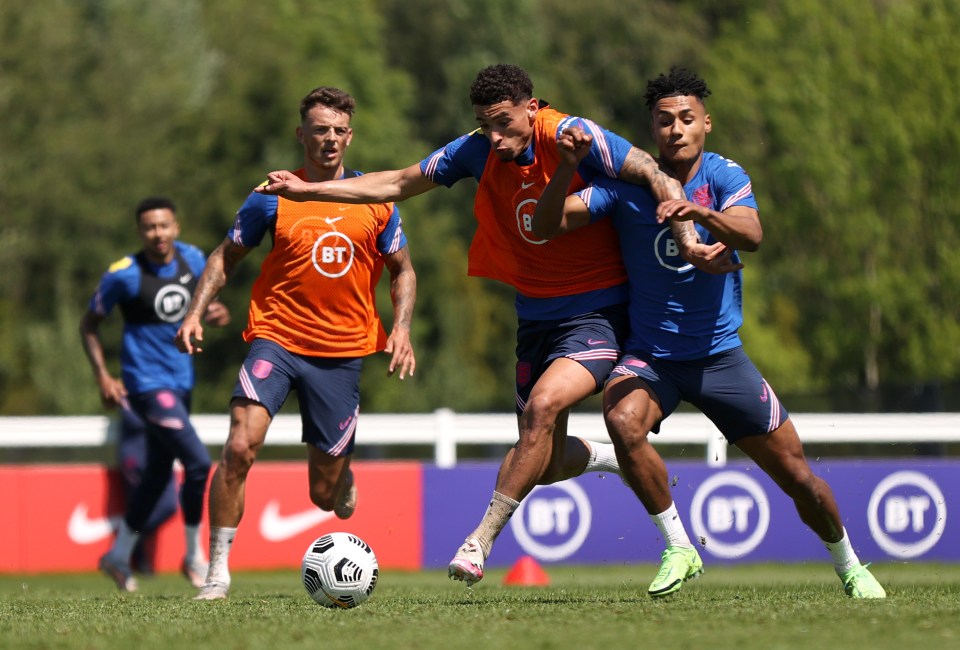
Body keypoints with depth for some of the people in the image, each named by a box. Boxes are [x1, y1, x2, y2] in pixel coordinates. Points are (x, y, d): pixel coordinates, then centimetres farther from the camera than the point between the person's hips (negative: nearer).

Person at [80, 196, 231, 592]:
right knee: (198, 463, -16)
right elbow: (89, 325, -3)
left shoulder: (193, 259, 1)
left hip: (181, 381, 7)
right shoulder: (124, 275, -15)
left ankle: (119, 557, 32)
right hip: (147, 383, -7)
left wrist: (217, 314, -6)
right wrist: (102, 376, -12)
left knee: (158, 474, 16)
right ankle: (194, 558, 1)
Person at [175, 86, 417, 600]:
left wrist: (401, 327, -1)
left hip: (342, 354, 1)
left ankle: (342, 477, 46)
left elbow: (402, 270, 15)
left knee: (324, 493, 5)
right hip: (276, 340, -1)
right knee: (240, 447, -25)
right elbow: (227, 256, 10)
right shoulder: (272, 198, 1)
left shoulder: (375, 201, 5)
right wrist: (196, 312, -3)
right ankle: (218, 570, -15)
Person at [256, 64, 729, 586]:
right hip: (535, 317, 6)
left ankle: (481, 540, -22)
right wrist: (310, 190, 3)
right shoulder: (478, 152, -1)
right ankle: (617, 459, 40)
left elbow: (655, 175, -17)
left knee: (543, 404, -30)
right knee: (546, 465, 6)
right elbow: (399, 184, 8)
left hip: (597, 314, -6)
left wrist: (685, 235, -32)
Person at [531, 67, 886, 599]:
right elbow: (547, 225, -13)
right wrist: (567, 167, -30)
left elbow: (751, 235, -27)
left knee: (797, 476, 3)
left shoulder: (723, 176, -6)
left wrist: (699, 212, -46)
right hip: (648, 355, 0)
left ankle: (849, 566, 31)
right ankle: (679, 549, -18)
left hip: (719, 352, 0)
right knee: (623, 420, -34)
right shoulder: (626, 185, -6)